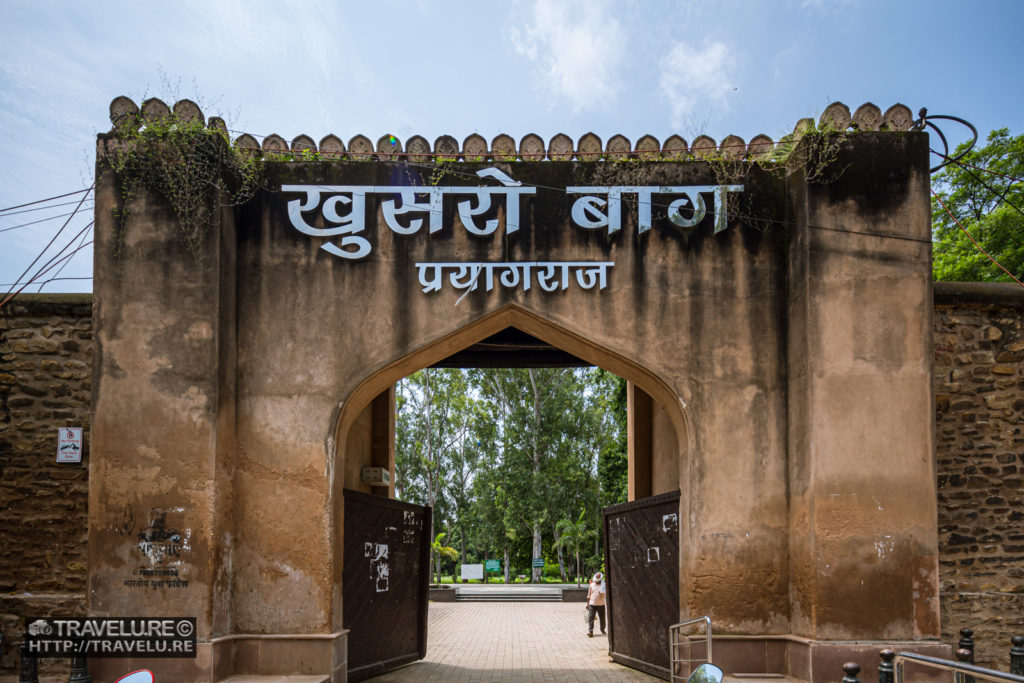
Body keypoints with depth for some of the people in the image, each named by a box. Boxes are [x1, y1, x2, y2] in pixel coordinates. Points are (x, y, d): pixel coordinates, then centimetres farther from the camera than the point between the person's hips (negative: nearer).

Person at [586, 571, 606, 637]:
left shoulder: (603, 585, 1)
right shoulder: (592, 585, 6)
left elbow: (603, 593, -14)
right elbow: (589, 595, 12)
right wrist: (587, 603, 10)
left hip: (601, 604, -1)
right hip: (592, 604, 1)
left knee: (602, 618, 10)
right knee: (590, 618, -8)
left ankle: (602, 629, 33)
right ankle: (590, 632, -8)